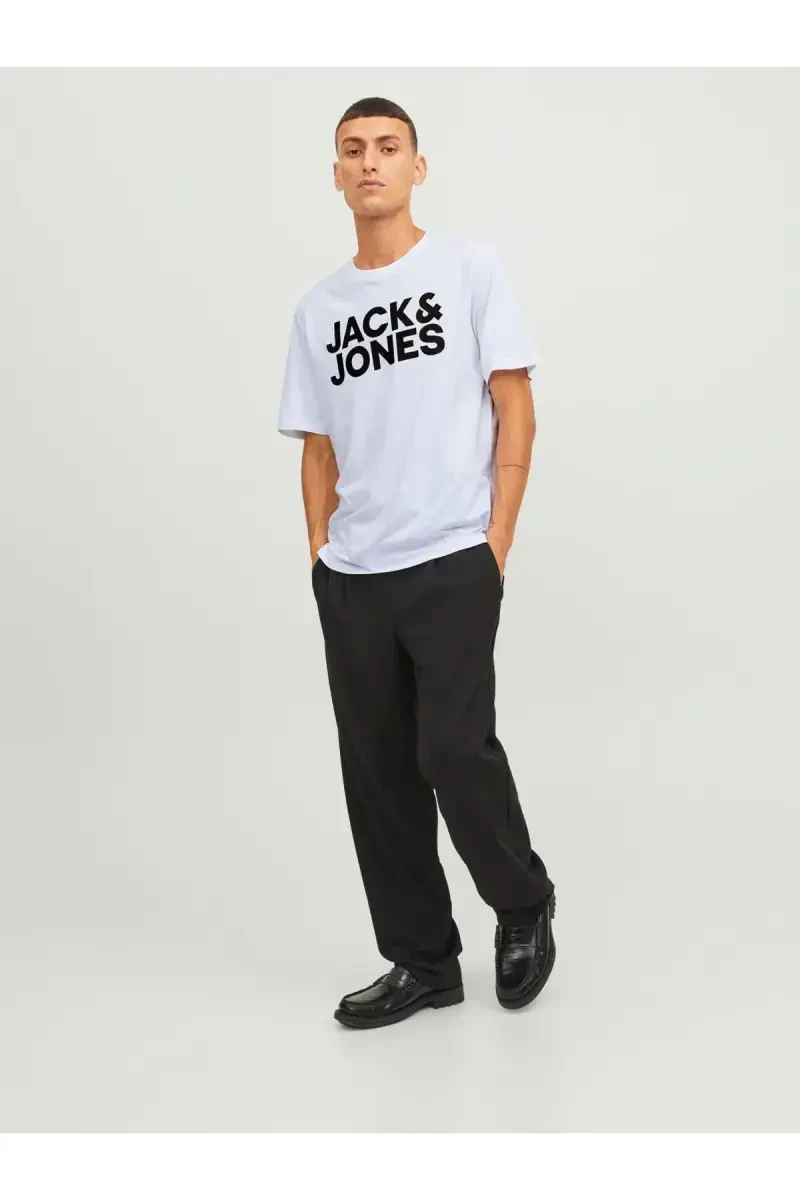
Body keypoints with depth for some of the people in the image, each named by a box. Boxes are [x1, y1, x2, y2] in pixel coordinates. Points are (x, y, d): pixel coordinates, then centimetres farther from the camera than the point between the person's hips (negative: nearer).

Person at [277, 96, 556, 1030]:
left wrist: (496, 545, -8)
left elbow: (515, 411, -2)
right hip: (351, 580, 5)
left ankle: (524, 906, 17)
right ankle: (422, 960, 19)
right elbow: (319, 450, 16)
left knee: (455, 753, -11)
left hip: (451, 566, -4)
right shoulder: (318, 307, 13)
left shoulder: (471, 267, 2)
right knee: (377, 774, 6)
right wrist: (321, 555, 6)